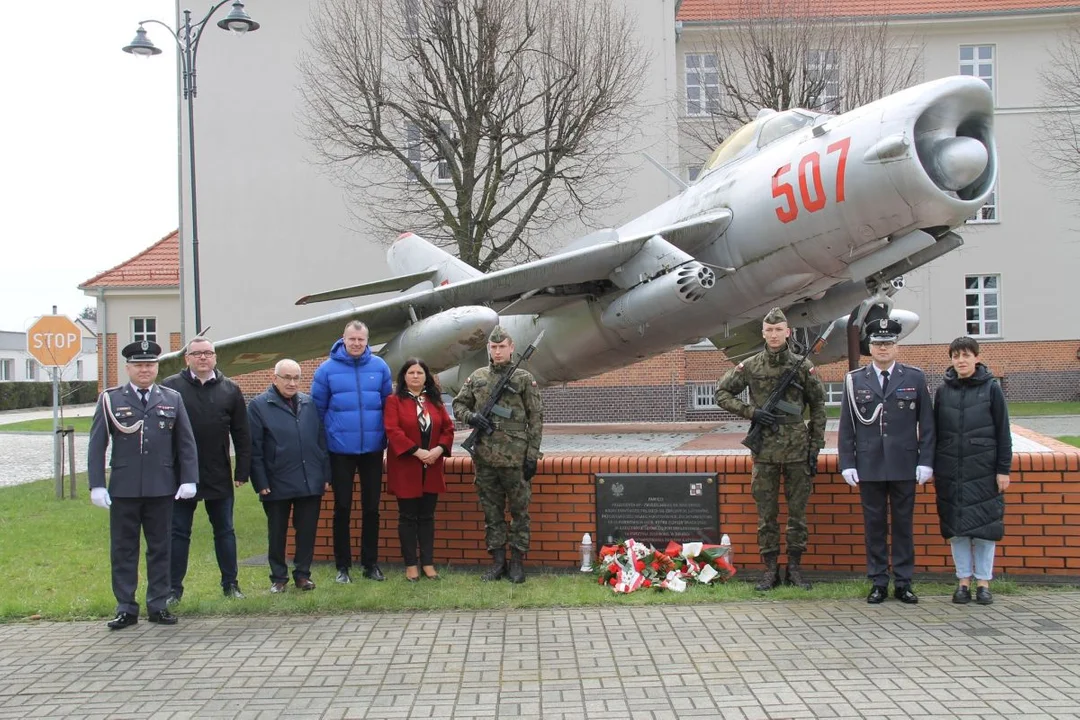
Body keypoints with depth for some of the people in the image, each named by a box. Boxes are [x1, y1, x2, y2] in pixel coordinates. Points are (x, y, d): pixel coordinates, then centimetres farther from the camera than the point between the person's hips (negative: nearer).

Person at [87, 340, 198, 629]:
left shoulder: (172, 399, 7)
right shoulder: (110, 400, 2)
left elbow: (186, 442, 7)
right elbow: (97, 445, 1)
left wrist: (189, 480, -2)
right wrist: (97, 485, -5)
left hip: (162, 488, 1)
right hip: (123, 489, -1)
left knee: (160, 548, 7)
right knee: (123, 550, 4)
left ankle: (158, 605, 16)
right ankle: (126, 608, 12)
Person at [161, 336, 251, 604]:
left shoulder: (230, 390, 5)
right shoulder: (170, 387, -1)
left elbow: (241, 435, 5)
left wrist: (242, 471, 0)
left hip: (219, 476, 2)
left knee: (225, 531, 10)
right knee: (178, 532, 5)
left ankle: (230, 584, 19)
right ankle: (174, 588, 12)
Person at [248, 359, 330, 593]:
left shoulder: (310, 404, 9)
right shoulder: (259, 406, -2)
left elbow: (322, 440, 11)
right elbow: (254, 448, -5)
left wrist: (325, 475, 6)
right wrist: (260, 482, -10)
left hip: (311, 483, 3)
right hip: (277, 484, -3)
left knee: (307, 531, 8)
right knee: (277, 533, 8)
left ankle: (303, 573, 21)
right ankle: (278, 577, 20)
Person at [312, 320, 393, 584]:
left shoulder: (379, 367, 1)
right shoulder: (327, 369, -3)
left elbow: (388, 404, 9)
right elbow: (317, 408, 3)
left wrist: (383, 434, 5)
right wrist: (327, 437, 1)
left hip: (373, 450, 2)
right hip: (341, 450, -1)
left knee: (371, 508, 9)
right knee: (342, 508, 4)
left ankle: (371, 563, 19)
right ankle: (342, 566, 14)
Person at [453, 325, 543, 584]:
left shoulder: (524, 378, 0)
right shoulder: (477, 377, 9)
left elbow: (536, 418, -1)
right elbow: (458, 404, 17)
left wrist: (532, 454, -7)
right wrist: (471, 417, -6)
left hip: (515, 457, -3)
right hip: (485, 457, 3)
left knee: (519, 511, 3)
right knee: (492, 512, 9)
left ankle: (517, 562, 11)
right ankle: (497, 561, 17)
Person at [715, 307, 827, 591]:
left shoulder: (803, 367, 1)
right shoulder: (750, 366, 2)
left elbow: (818, 407, 6)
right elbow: (722, 393, 7)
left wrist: (815, 447, 2)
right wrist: (750, 412, -8)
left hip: (797, 449, 0)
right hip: (764, 450, 0)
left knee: (797, 512, 5)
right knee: (766, 514, 4)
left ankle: (795, 568, 15)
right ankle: (770, 570, 13)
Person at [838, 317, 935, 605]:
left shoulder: (914, 378, 5)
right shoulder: (854, 380, 5)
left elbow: (926, 424, 4)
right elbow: (846, 426, 5)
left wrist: (925, 461, -3)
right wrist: (847, 463, -1)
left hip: (904, 466, 0)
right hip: (869, 467, 0)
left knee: (903, 524, 5)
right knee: (874, 525, 5)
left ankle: (903, 583, 13)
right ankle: (878, 583, 12)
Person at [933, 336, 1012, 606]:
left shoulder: (991, 389, 0)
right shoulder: (943, 391, 7)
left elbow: (1003, 432, 0)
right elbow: (935, 432, 10)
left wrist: (1003, 469, -4)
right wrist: (933, 469, 7)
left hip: (983, 470, -2)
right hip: (951, 472, 2)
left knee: (985, 527, 1)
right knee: (956, 528, 5)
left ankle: (984, 583, 11)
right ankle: (964, 582, 13)